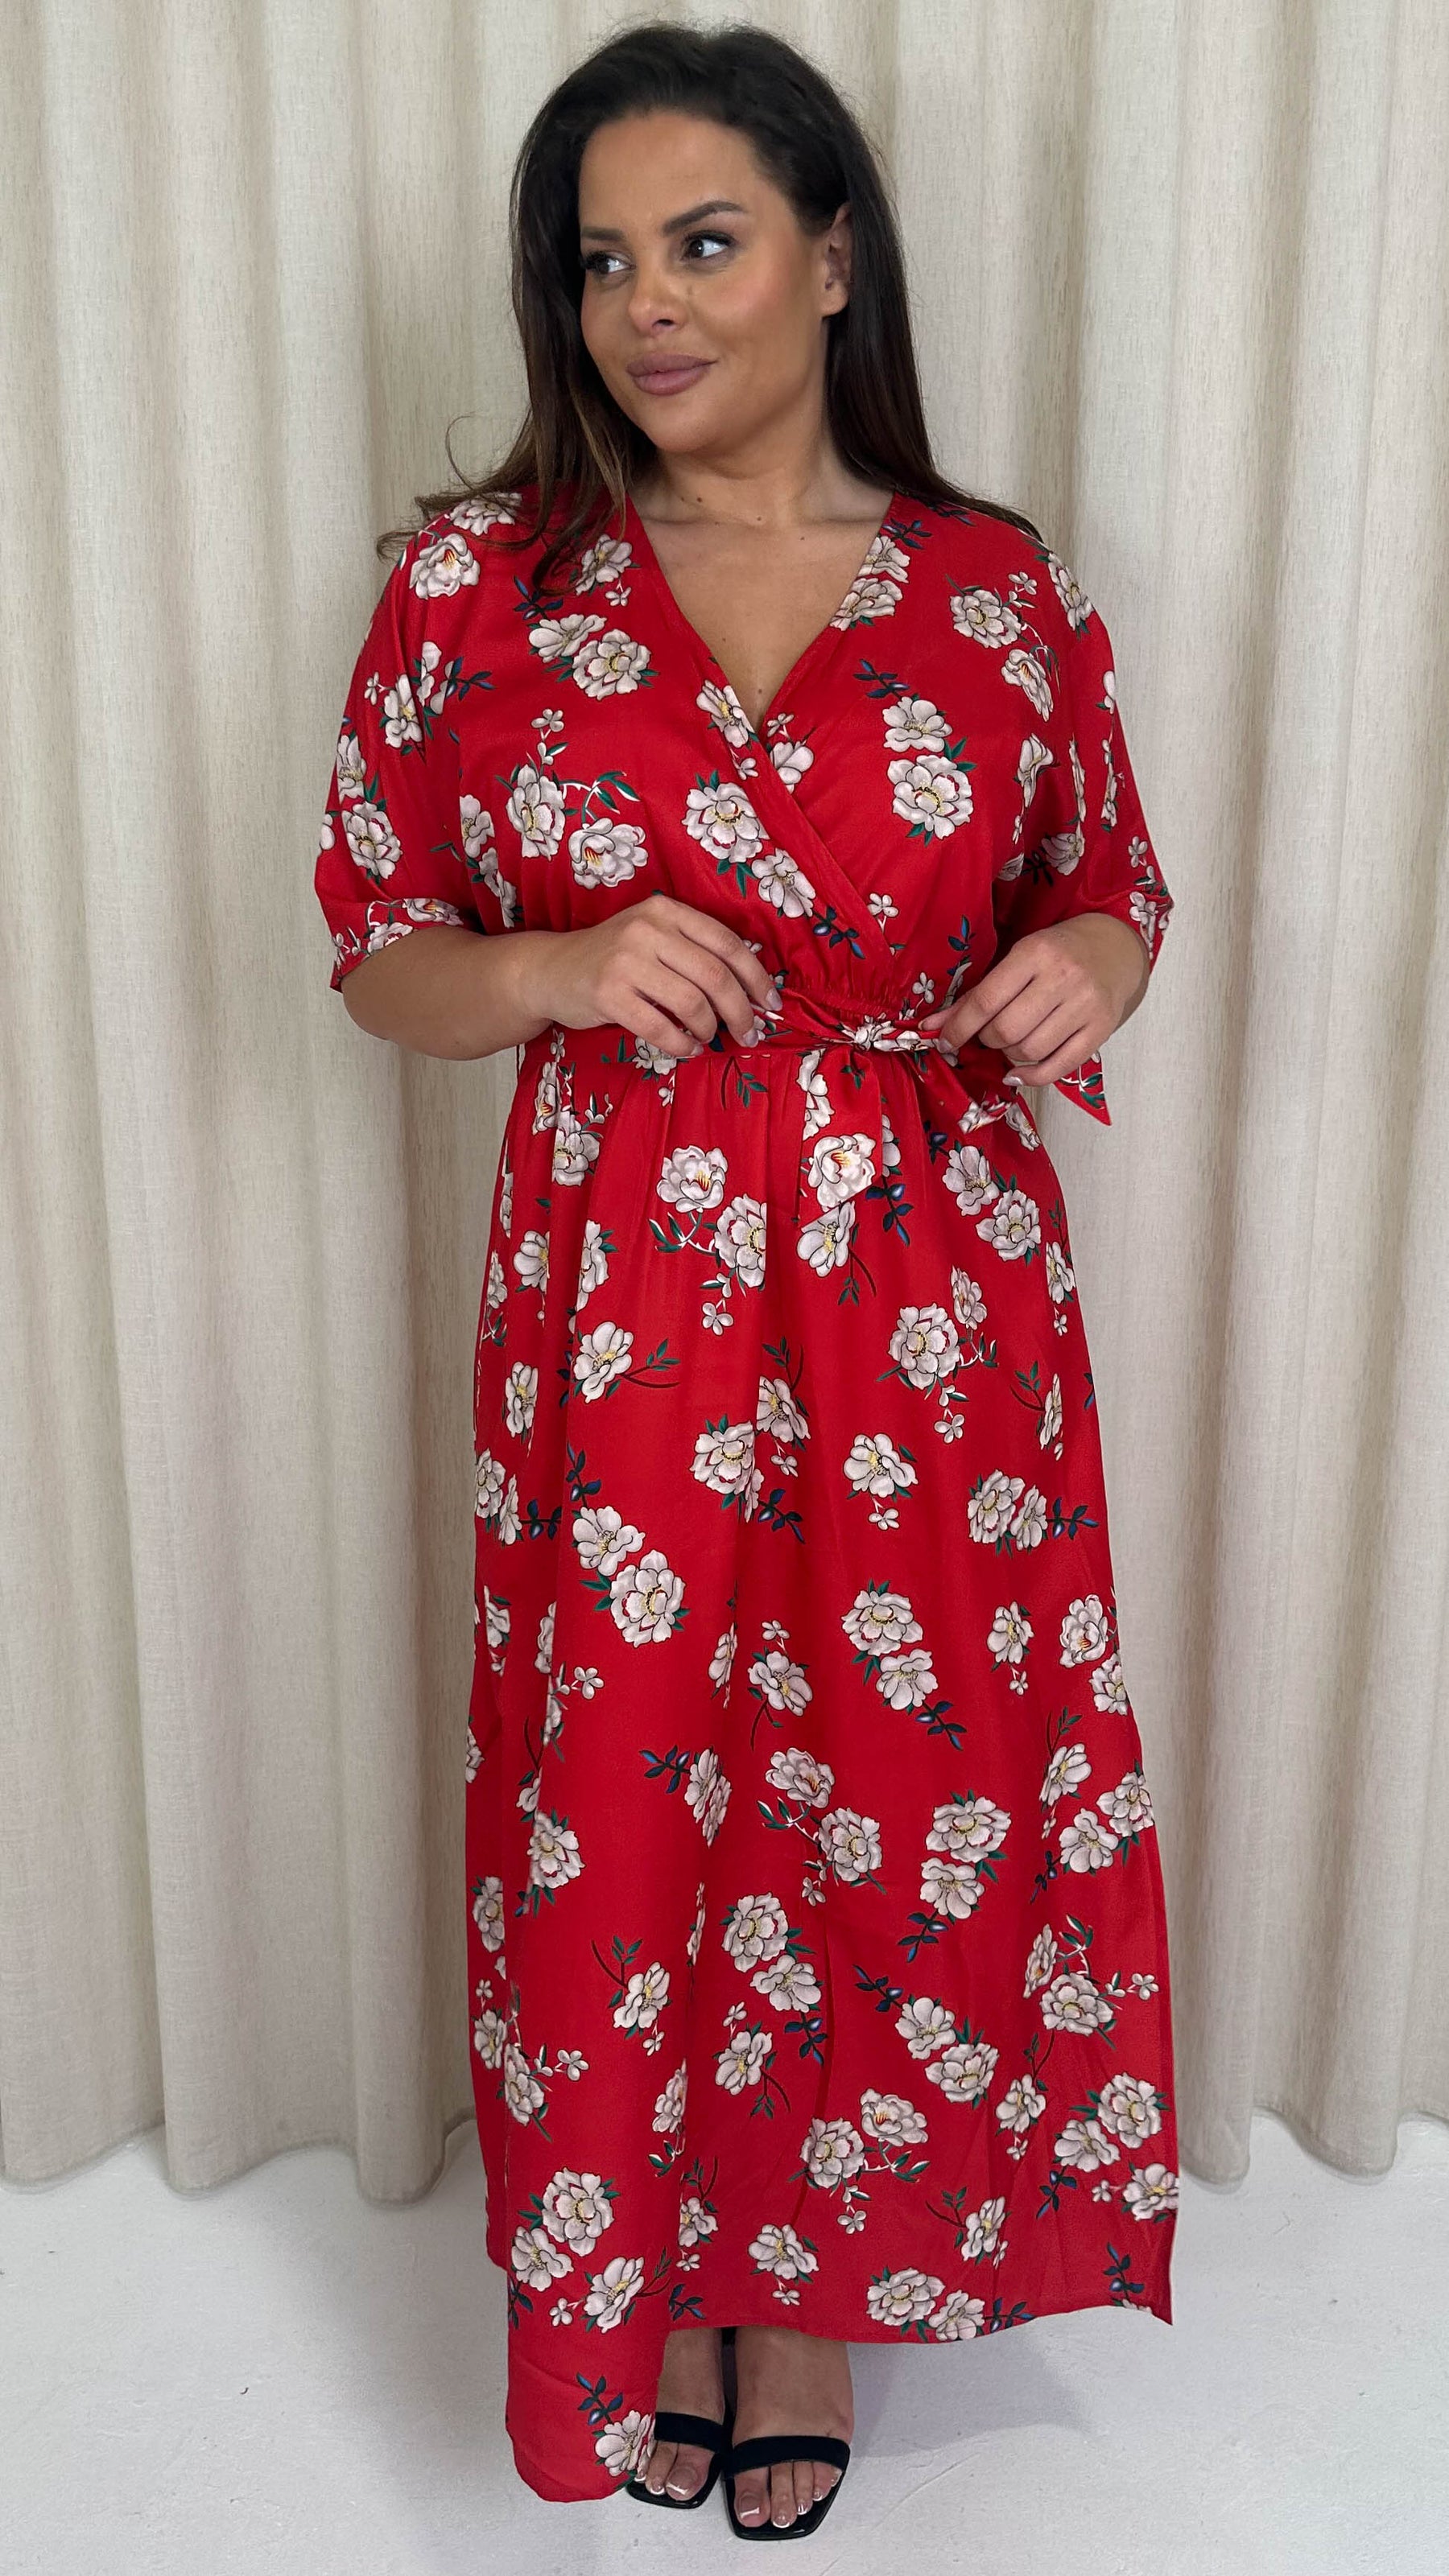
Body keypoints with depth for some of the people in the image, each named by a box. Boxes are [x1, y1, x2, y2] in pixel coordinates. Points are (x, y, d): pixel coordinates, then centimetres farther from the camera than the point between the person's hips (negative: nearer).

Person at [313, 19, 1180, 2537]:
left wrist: (1086, 967, -11)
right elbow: (376, 953, 4)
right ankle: (647, 2288, 40)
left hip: (928, 1308, 1)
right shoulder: (473, 581, -1)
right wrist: (562, 968, -17)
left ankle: (819, 2277, 39)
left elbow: (1117, 888, 13)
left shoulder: (1002, 591, 1)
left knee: (900, 1791, 11)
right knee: (625, 1802, 11)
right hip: (618, 1308, 0)